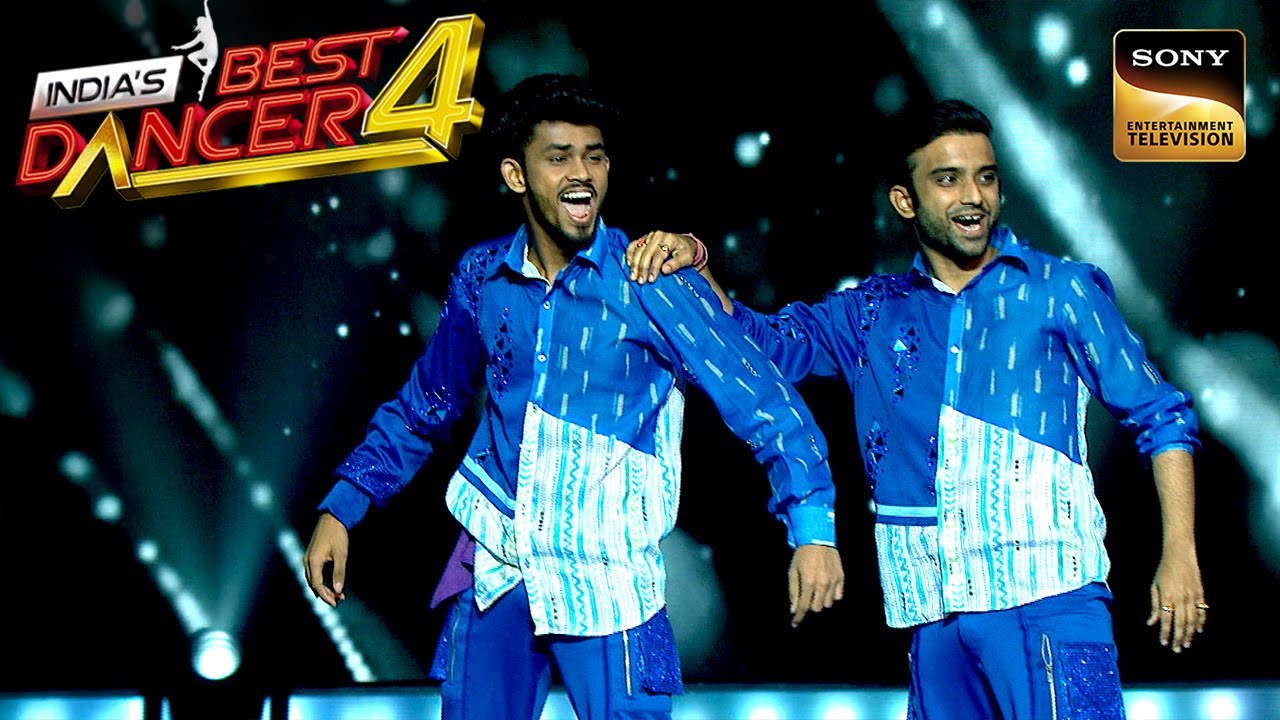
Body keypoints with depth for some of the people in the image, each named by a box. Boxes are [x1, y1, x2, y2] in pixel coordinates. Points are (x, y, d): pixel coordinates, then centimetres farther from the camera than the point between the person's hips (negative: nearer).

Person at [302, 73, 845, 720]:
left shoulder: (650, 284, -10)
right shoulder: (480, 278, 2)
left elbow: (762, 402, -14)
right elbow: (421, 410, 16)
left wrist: (812, 526, -26)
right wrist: (339, 509, 10)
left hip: (605, 581, -4)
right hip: (494, 570, 4)